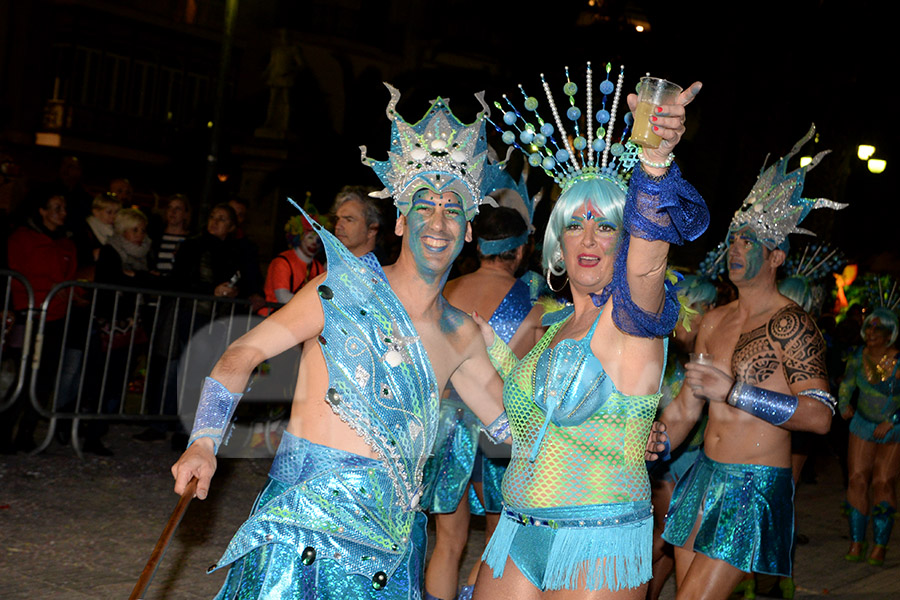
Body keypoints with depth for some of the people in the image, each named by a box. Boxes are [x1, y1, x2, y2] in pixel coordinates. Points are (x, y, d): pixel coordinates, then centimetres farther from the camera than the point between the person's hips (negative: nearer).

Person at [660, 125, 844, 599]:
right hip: (703, 476, 7)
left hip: (756, 488, -7)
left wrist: (733, 390, -23)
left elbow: (820, 415, -19)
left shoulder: (791, 324, -10)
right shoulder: (714, 321, 12)